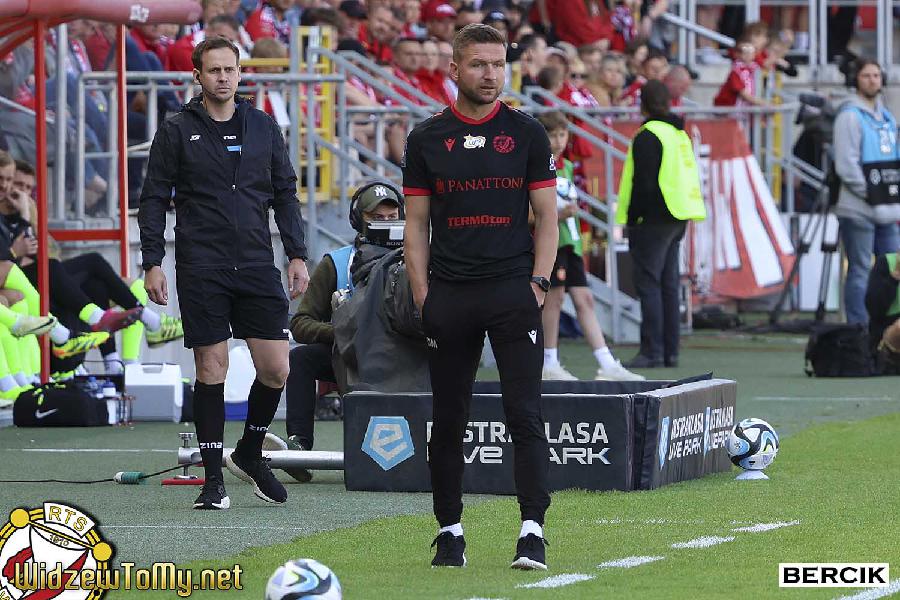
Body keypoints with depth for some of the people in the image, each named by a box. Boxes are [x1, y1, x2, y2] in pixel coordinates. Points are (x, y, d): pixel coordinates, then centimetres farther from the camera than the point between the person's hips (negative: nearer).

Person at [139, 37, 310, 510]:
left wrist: (297, 254, 7)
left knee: (275, 369, -2)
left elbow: (285, 194, 15)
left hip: (257, 265, 3)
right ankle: (213, 478, 4)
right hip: (201, 270, -3)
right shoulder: (177, 132, 2)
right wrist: (153, 263, -5)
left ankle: (249, 454, 21)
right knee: (211, 368, -3)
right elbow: (154, 199, 3)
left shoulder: (263, 128, 10)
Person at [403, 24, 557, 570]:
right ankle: (450, 531, 14)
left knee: (525, 414, -9)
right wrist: (422, 294, 0)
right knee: (448, 419, 5)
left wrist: (539, 283, -5)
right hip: (450, 295, 2)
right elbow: (417, 223, 9)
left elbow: (547, 217, 5)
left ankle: (533, 530, -9)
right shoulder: (427, 139, 7)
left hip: (514, 293, -1)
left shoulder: (527, 135, 5)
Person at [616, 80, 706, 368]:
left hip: (654, 217, -9)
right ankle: (670, 352, 11)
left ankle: (652, 351, -9)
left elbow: (643, 182, -16)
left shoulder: (647, 137, -13)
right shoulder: (679, 134, 16)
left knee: (648, 283, -6)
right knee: (669, 284, 11)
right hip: (678, 218, 9)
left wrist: (632, 220, -11)